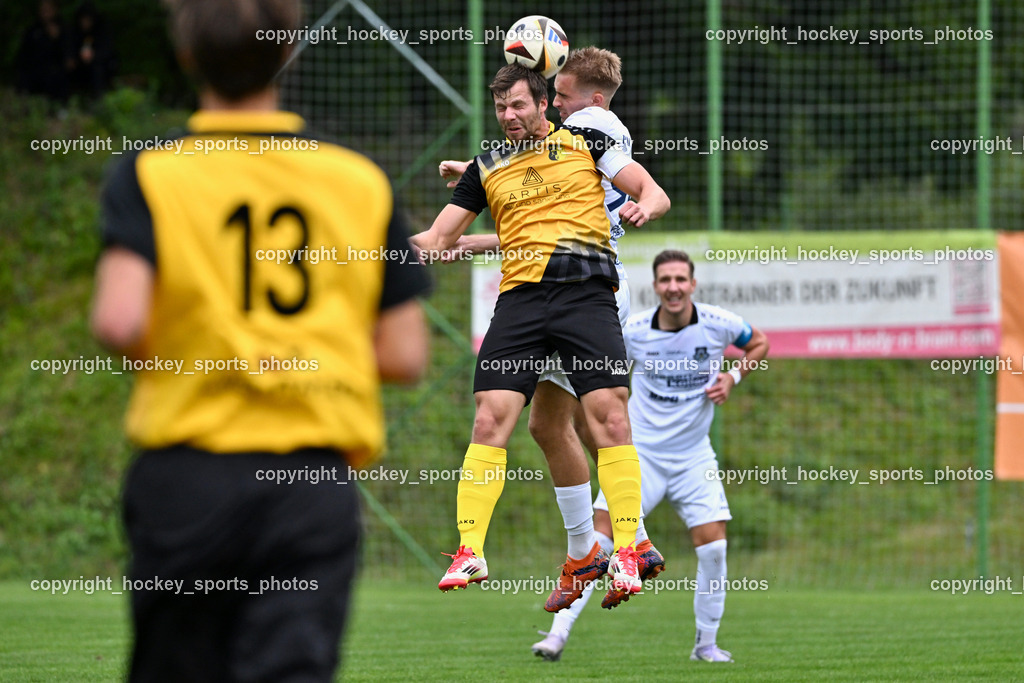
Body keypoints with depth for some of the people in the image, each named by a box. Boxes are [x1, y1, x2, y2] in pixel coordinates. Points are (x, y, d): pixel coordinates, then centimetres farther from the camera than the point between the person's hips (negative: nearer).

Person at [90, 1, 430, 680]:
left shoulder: (149, 176, -3)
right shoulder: (361, 183, 5)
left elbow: (118, 322, -17)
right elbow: (405, 355, 4)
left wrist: (154, 356, 6)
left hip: (187, 476, -1)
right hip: (318, 485, 1)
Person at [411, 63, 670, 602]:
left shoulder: (584, 142, 11)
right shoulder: (486, 168, 17)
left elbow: (654, 193, 8)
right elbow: (436, 241, 17)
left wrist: (643, 206, -16)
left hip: (586, 290, -2)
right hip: (520, 293, 2)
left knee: (609, 415, -14)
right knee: (490, 418, -10)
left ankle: (625, 552, -9)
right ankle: (469, 552, -6)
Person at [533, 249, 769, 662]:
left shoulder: (718, 324, -8)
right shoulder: (634, 330, -9)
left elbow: (758, 343, 11)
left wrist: (734, 376, -6)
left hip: (693, 458, 1)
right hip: (640, 454, -1)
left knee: (713, 548, -8)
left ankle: (706, 643, 10)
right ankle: (559, 633, -11)